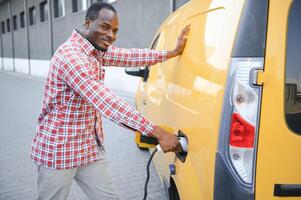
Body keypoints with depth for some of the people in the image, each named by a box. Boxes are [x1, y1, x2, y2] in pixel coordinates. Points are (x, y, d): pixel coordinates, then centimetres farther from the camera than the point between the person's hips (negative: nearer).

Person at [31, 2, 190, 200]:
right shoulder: (70, 55, -26)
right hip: (58, 150, -8)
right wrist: (159, 133, -34)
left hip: (90, 148, 8)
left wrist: (173, 53, 6)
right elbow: (108, 103, -33)